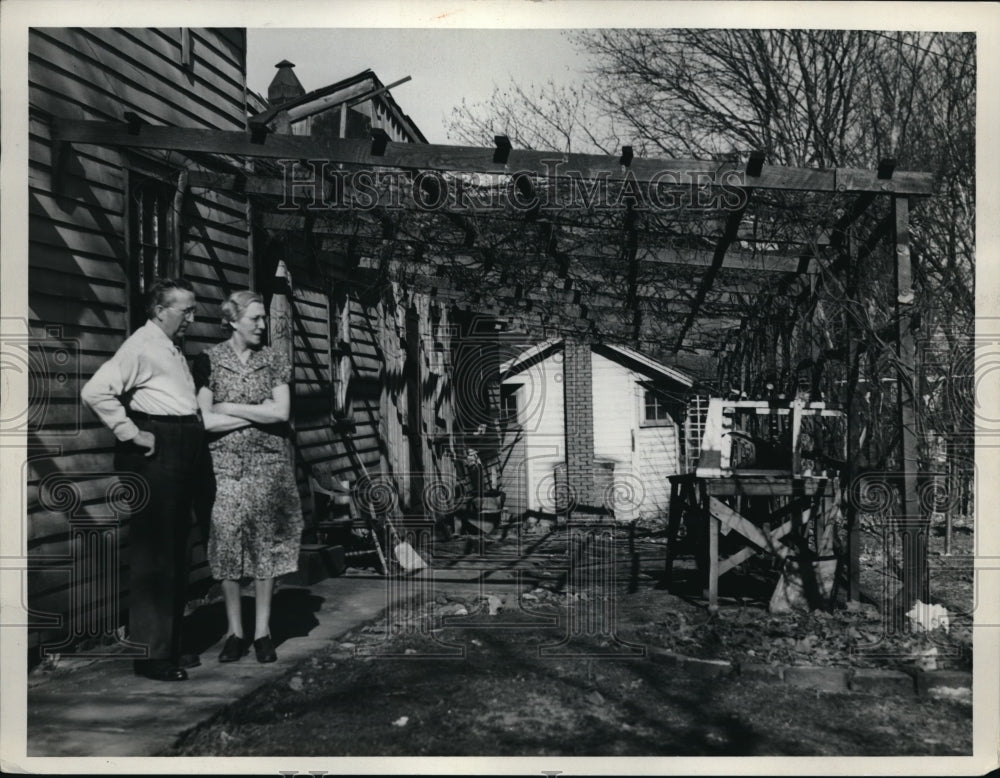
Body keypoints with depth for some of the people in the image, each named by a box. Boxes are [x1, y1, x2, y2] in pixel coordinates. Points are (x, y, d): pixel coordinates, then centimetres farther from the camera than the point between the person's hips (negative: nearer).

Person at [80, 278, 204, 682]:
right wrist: (132, 434, -18)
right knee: (152, 554, -4)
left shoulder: (173, 348, 18)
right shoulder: (141, 346, -11)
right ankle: (150, 653, 4)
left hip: (181, 456, 10)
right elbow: (95, 391, -22)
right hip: (157, 454, -10)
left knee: (176, 553, 14)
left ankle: (170, 644, 25)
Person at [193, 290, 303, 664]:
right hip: (225, 465, -1)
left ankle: (262, 632, 11)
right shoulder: (208, 360, 1)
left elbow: (281, 412, -3)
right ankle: (235, 633, 12)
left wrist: (230, 408, -5)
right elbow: (205, 420, -7)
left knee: (266, 544, 2)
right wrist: (259, 414, -5)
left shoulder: (274, 360, 8)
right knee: (227, 544, 0)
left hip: (268, 465, 1)